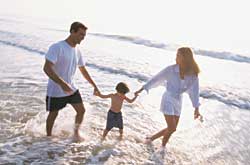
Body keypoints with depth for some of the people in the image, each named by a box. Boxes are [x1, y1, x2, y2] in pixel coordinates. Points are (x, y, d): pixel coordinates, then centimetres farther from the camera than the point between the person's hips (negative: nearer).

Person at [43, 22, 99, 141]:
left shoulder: (77, 50, 2)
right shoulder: (57, 48, -21)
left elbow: (83, 70, 14)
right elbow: (47, 68, -30)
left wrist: (94, 85, 14)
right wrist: (62, 84, -39)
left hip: (71, 89, 6)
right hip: (55, 90, -6)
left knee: (81, 110, 5)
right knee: (53, 114, 10)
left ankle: (76, 133, 29)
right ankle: (48, 137, 34)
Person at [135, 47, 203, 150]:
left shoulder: (192, 74, -10)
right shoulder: (171, 69, -17)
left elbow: (194, 90, -11)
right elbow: (156, 79, -9)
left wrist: (196, 109, -18)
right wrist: (142, 89, -5)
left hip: (178, 101, 4)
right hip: (168, 99, -4)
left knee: (171, 128, 11)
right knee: (172, 128, -9)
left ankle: (151, 138, 33)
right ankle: (163, 147, 20)